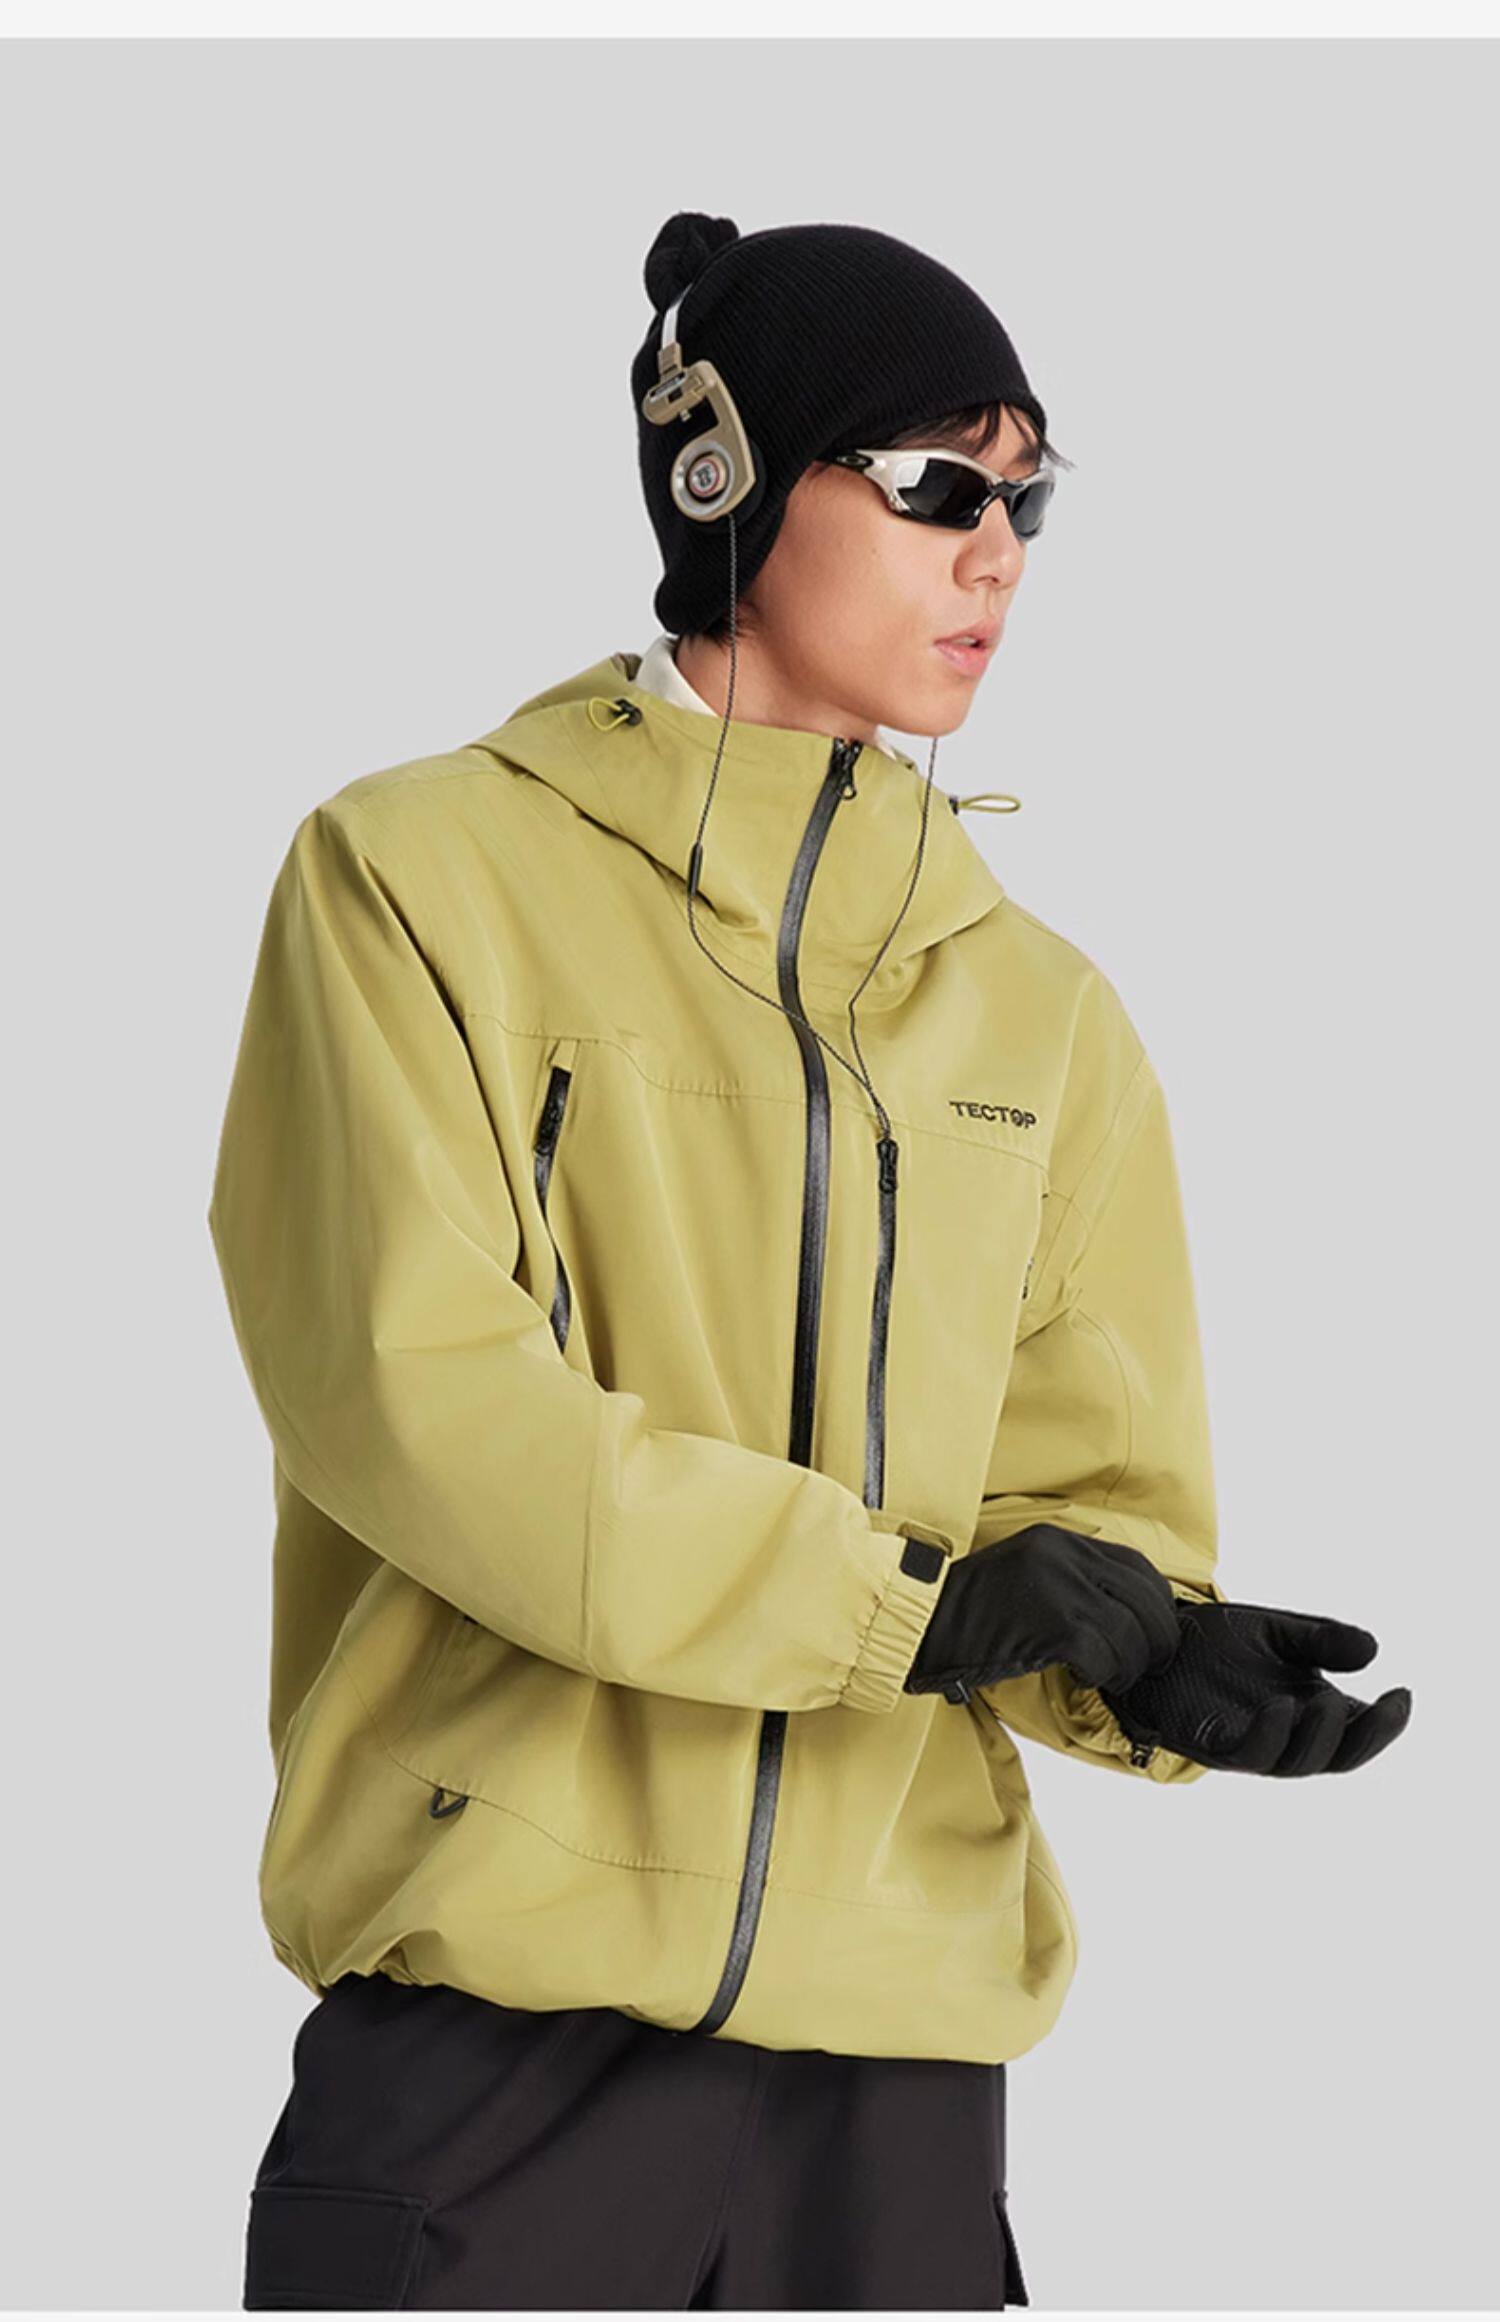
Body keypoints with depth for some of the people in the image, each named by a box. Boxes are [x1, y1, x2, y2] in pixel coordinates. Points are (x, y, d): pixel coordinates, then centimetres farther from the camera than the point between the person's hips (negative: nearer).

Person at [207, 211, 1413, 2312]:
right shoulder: (424, 873, -1)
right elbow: (413, 1395, -12)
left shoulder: (1040, 1008, 13)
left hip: (897, 2050, 4)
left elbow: (1100, 1489, 11)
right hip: (498, 2003, -4)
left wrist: (1144, 1661, -13)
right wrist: (917, 1601, -17)